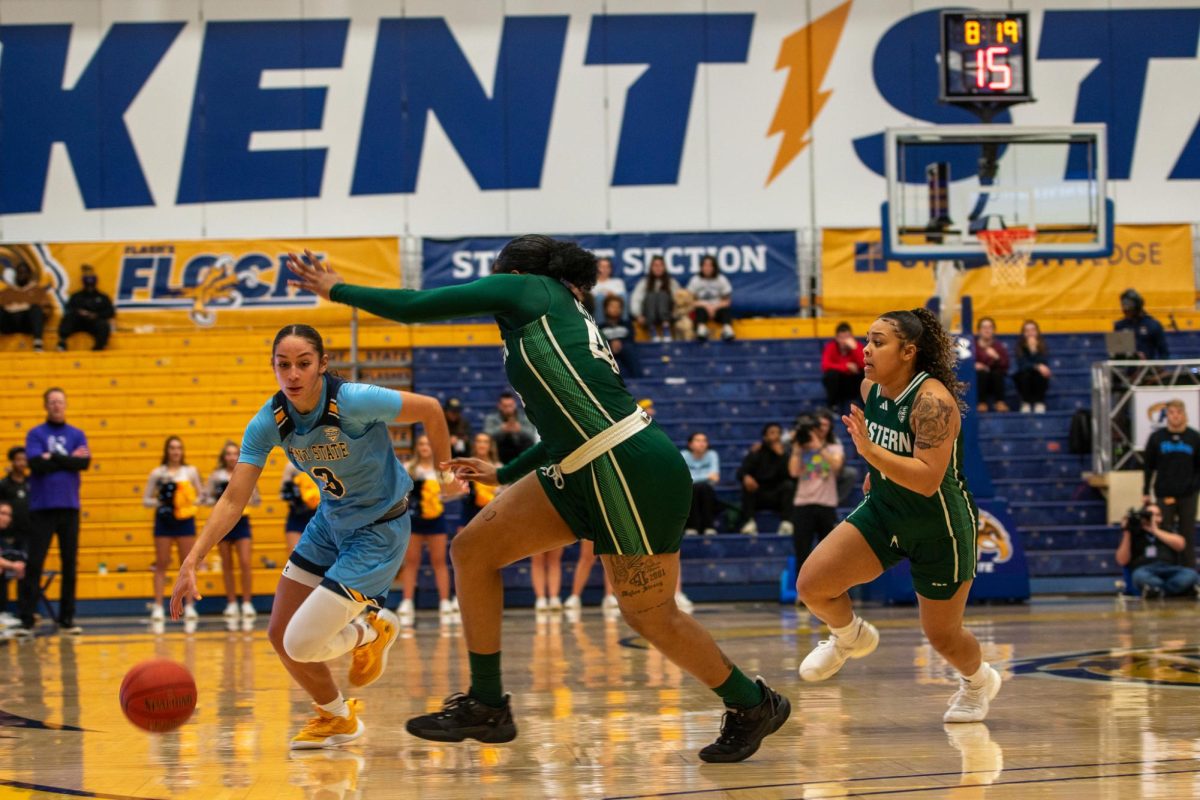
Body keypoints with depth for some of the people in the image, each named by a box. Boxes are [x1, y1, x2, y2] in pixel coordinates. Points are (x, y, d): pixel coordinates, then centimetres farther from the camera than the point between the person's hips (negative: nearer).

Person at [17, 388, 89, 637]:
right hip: (42, 508, -3)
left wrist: (53, 458, -10)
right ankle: (26, 621, -5)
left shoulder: (77, 435, 9)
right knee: (34, 565, -6)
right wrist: (69, 460, -8)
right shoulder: (35, 434, 2)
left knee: (70, 565, 4)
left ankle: (67, 620, 10)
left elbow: (85, 463, -7)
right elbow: (36, 464, -13)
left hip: (69, 508, 3)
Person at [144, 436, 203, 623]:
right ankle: (158, 607, 1)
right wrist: (159, 502, -15)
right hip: (163, 521, -1)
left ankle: (189, 606, 7)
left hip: (185, 520, 1)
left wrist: (194, 501, -12)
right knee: (161, 565, 0)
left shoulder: (190, 471, 6)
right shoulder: (157, 473, 3)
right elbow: (146, 500, 4)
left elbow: (201, 495, 10)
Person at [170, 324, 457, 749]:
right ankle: (336, 718, 34)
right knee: (280, 634, 8)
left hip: (379, 532, -6)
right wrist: (191, 562, -25)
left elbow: (430, 410, -15)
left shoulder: (354, 402, -29)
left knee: (301, 644, -14)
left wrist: (445, 471, -1)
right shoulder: (268, 422, -13)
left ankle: (373, 630, 19)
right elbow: (233, 499, -14)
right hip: (331, 522, 6)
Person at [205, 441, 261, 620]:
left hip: (241, 521, -1)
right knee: (227, 565, 6)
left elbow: (257, 500, 4)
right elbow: (204, 498, -1)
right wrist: (219, 502, -16)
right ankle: (231, 604, 12)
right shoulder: (216, 476, 2)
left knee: (245, 563, -9)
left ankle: (247, 603, -3)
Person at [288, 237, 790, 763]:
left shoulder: (524, 288, 1)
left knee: (649, 616, 3)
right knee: (472, 550, 7)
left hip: (633, 472, -9)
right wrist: (504, 475, 41)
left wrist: (336, 290, 12)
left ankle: (752, 706, 22)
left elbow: (415, 306, 0)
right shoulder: (564, 316, 24)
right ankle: (486, 706, 13)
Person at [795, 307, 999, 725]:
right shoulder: (870, 389, -6)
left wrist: (870, 452, -45)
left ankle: (978, 681, 43)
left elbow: (927, 479, -37)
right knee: (811, 584, -11)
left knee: (941, 635, 8)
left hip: (941, 528, -6)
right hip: (883, 513, 6)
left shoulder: (933, 401, -29)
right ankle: (850, 637, 22)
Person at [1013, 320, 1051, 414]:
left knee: (1039, 374, -33)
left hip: (1039, 379, 0)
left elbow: (1044, 363, -19)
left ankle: (1040, 403, -20)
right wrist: (1037, 367, -34)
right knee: (1025, 373, -33)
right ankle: (1026, 403, -21)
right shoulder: (1020, 345, -9)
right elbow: (1022, 365, -19)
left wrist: (1034, 350, -29)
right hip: (1025, 380, 0)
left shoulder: (1042, 344, -8)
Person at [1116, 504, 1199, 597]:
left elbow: (1180, 544, 6)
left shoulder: (1167, 531, 29)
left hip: (1170, 569, 2)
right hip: (1145, 570, -2)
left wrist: (1155, 530, 7)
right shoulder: (1134, 535, 22)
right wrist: (1126, 534, 3)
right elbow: (1122, 561, 9)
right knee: (1140, 576, -40)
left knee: (1191, 575, -32)